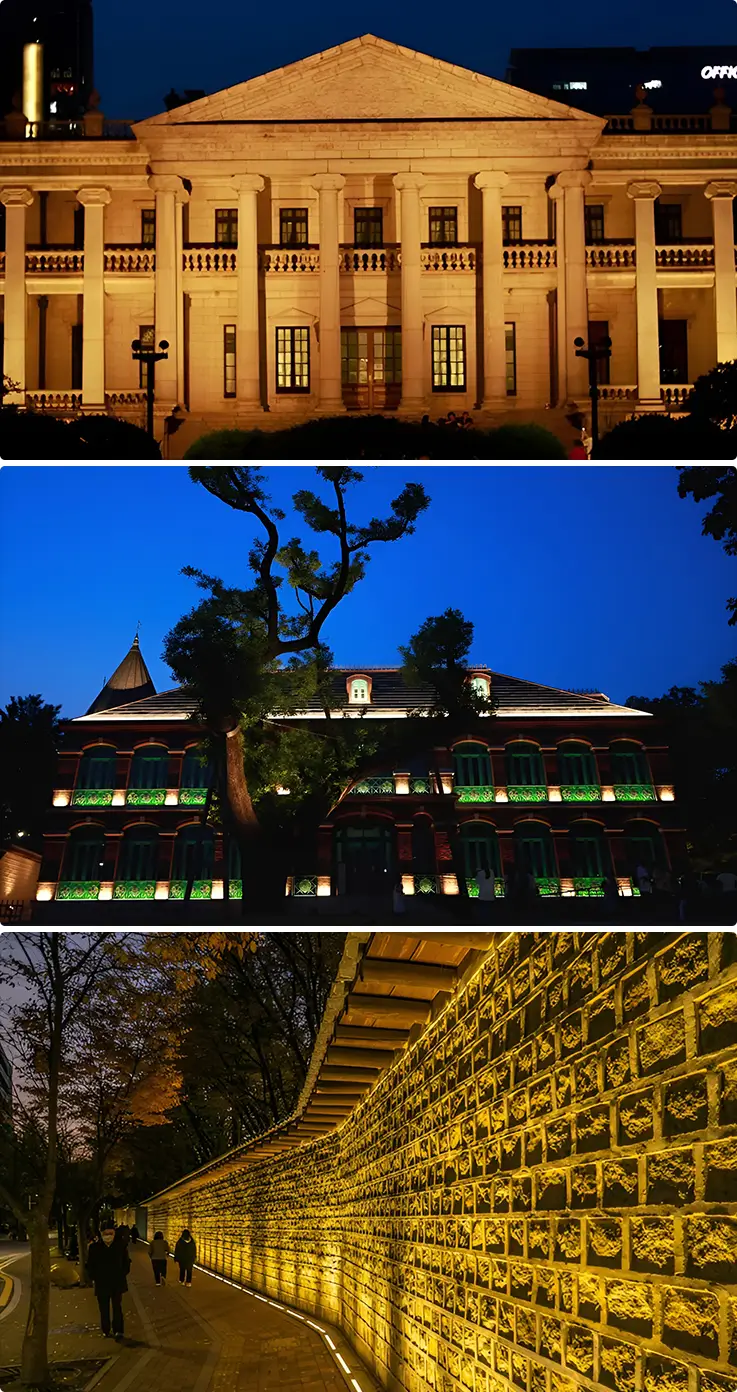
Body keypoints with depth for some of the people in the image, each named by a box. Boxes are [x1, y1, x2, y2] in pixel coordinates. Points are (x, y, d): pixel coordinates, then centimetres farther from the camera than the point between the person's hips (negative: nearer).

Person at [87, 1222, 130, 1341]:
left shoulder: (120, 1245, -4)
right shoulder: (95, 1247, -6)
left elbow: (126, 1262, 8)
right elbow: (90, 1265, 3)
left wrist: (122, 1275, 1)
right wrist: (96, 1277, -2)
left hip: (117, 1283, -1)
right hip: (101, 1284, 1)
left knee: (117, 1308, -2)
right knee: (104, 1309, 9)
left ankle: (118, 1331, 2)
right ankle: (106, 1331, 21)